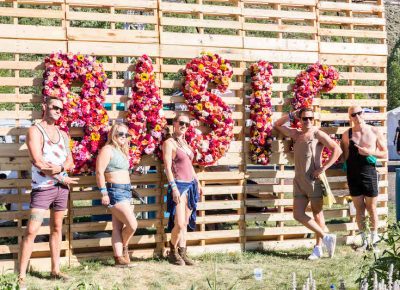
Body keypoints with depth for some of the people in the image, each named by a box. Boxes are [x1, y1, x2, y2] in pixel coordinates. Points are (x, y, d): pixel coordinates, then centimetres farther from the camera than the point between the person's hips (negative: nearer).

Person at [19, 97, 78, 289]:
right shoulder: (35, 131, -4)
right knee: (31, 231, -11)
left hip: (62, 187, 6)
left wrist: (60, 168, -14)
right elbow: (38, 162, -15)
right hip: (42, 187, -6)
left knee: (57, 228, 11)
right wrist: (61, 178, -11)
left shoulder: (63, 135, 15)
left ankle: (55, 270, 19)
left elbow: (70, 162, 10)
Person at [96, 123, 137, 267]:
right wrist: (104, 193, -20)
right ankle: (124, 247, 12)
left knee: (118, 227, 7)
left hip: (125, 191, 9)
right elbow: (99, 172, -15)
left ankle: (119, 258, 8)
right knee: (132, 225, -13)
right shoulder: (108, 149, -8)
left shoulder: (122, 151, 19)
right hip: (115, 191, -9)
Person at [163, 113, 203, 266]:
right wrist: (173, 187, -21)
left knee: (185, 223, 9)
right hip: (178, 185, -8)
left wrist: (197, 182, 20)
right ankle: (173, 252, 7)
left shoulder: (184, 142, 16)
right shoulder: (169, 143, -7)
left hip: (190, 185, 8)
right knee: (179, 224, -11)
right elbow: (168, 167, -14)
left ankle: (182, 253, 15)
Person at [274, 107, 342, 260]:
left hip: (314, 179, -6)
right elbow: (277, 125, 26)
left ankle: (318, 248, 10)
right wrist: (291, 115, 13)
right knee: (298, 214, 0)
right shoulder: (296, 134, 15)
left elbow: (337, 149, -10)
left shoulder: (318, 134, -3)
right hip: (299, 180, 6)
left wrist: (324, 168, -16)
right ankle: (326, 237, 9)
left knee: (317, 213, 2)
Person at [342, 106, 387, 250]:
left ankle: (374, 238, 20)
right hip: (353, 175, 2)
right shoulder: (347, 134, 2)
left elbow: (385, 153, 3)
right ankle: (364, 240, 17)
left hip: (369, 173, -1)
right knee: (359, 209, 8)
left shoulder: (375, 132, -1)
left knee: (371, 208, 5)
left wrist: (370, 152, -12)